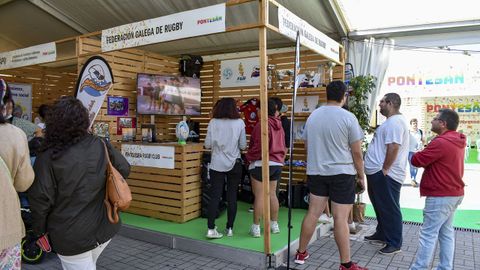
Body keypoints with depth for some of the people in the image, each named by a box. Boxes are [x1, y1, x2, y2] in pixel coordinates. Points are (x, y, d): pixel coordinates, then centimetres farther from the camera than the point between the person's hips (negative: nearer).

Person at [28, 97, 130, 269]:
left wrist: (40, 230, 2)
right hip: (104, 227, 4)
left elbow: (40, 200, -13)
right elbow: (124, 169, 3)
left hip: (71, 236, -4)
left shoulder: (48, 158, -17)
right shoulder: (101, 146, -8)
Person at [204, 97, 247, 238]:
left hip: (217, 164, 0)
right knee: (232, 197, 8)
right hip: (234, 164, 0)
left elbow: (207, 144, -3)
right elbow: (243, 146, -2)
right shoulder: (239, 123, -4)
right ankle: (230, 228, 16)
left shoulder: (213, 122, -4)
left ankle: (211, 229, 0)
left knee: (215, 196, 4)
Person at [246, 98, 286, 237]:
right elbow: (282, 145, 13)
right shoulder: (279, 125, 9)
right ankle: (274, 225, 22)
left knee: (259, 196, -2)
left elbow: (260, 146, -20)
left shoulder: (262, 124, -16)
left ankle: (256, 227, 4)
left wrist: (249, 157, -7)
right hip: (277, 164, 8)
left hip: (261, 163, -8)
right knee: (272, 194, 15)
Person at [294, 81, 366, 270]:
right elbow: (356, 152, -7)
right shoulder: (348, 117, -10)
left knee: (313, 213, 13)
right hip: (342, 173, -5)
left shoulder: (312, 116, 5)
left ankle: (301, 253, 23)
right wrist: (361, 176, 4)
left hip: (316, 172, 5)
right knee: (340, 218, -1)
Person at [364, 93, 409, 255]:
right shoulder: (391, 121, 17)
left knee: (390, 209, -1)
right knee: (381, 206, 21)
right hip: (378, 173, 11)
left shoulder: (395, 121, -17)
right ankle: (382, 234, 35)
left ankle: (394, 243, 10)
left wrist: (384, 169, -22)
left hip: (385, 175, -11)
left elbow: (393, 147, -26)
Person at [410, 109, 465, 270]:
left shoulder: (441, 142, -22)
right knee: (446, 232, 14)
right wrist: (428, 153, 1)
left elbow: (417, 160, -17)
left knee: (428, 234, -4)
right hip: (453, 193, 10)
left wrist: (422, 152, 3)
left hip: (440, 196, -10)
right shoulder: (457, 141, 11)